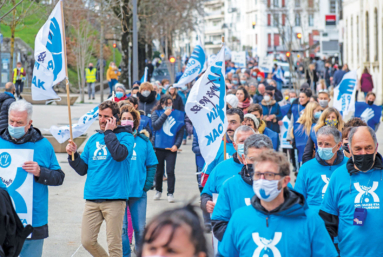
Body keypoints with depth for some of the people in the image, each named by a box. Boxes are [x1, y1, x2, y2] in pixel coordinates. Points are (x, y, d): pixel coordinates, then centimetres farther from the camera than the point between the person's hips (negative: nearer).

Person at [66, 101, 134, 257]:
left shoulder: (125, 136, 1)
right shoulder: (93, 139, 16)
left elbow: (120, 154, -22)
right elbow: (82, 169, 15)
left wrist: (109, 132, -13)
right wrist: (73, 155, -2)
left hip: (114, 198, -5)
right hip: (92, 198, 5)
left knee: (114, 244, -2)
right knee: (87, 241, 3)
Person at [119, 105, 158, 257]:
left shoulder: (143, 140, 4)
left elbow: (152, 164, 7)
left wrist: (148, 184, -3)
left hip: (138, 191, 1)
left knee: (140, 228, 7)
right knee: (121, 228, 0)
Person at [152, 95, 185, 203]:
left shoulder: (179, 114, 6)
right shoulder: (156, 113, 6)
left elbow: (181, 131, 4)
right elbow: (155, 126, -10)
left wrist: (177, 144, -7)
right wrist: (165, 114, -11)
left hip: (171, 148, -1)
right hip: (158, 146, 1)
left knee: (170, 171, -7)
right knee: (159, 171, 10)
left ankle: (170, 193, 0)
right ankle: (158, 191, 26)